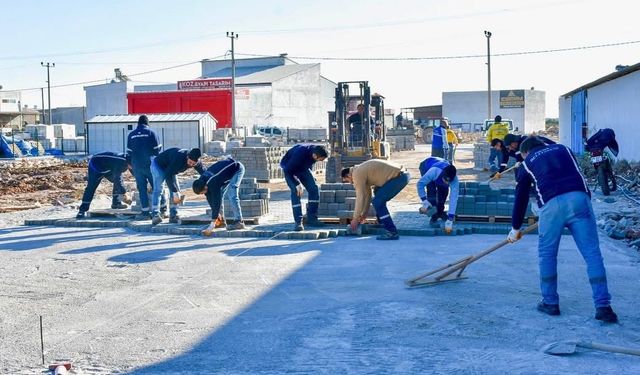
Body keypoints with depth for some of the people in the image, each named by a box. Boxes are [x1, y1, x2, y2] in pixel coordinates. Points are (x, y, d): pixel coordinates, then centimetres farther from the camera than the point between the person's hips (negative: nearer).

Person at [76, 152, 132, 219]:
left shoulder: (127, 162, -12)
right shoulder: (120, 162, -38)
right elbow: (117, 179, -41)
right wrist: (124, 194, -40)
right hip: (95, 165, -9)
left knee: (118, 182, -1)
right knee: (91, 188, -13)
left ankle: (116, 203, 6)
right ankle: (82, 210, -11)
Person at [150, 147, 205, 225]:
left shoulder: (197, 163, -19)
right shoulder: (179, 158, -40)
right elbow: (168, 175, -39)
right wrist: (175, 192, -40)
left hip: (170, 169, 7)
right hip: (158, 165, -7)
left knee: (176, 190, 0)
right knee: (158, 190, -20)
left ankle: (173, 216, 4)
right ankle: (155, 215, -29)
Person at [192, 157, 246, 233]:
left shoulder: (213, 183, -37)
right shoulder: (202, 180, -12)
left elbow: (216, 201, -38)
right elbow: (209, 198, -2)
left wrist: (212, 225, -38)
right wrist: (216, 213, -3)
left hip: (237, 169, -9)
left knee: (232, 195, -21)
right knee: (219, 195, 1)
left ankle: (239, 221, -18)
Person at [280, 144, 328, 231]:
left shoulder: (315, 151, -20)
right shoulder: (300, 153, -40)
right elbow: (288, 171, -31)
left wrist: (311, 179, 1)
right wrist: (297, 184, -33)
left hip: (303, 168, 6)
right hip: (289, 169, -6)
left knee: (314, 189, -5)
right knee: (296, 191, -20)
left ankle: (312, 219, 3)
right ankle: (298, 222, -19)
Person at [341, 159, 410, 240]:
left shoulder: (357, 174, -11)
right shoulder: (362, 171, 19)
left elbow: (360, 198, -11)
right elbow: (367, 194, 25)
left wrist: (355, 219, -3)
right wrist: (364, 215, 28)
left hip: (399, 177, -11)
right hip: (400, 175, 11)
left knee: (378, 202, -13)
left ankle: (392, 232, -12)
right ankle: (383, 224, 33)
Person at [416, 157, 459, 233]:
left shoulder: (454, 180, -37)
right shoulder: (434, 171, -45)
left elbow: (453, 200, -37)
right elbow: (420, 184, -30)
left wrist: (450, 220, -40)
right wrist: (424, 201, -35)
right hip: (426, 165, -3)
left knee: (444, 191, -14)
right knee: (431, 190, -24)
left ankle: (440, 212, 12)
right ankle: (434, 215, -11)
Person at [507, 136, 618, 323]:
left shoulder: (528, 163, 23)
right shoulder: (563, 149, 27)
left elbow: (521, 198, 27)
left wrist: (515, 228, 36)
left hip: (551, 204, -1)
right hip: (579, 198, 1)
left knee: (547, 254, 15)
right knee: (592, 253, 2)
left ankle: (550, 302, 19)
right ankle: (603, 306, -1)